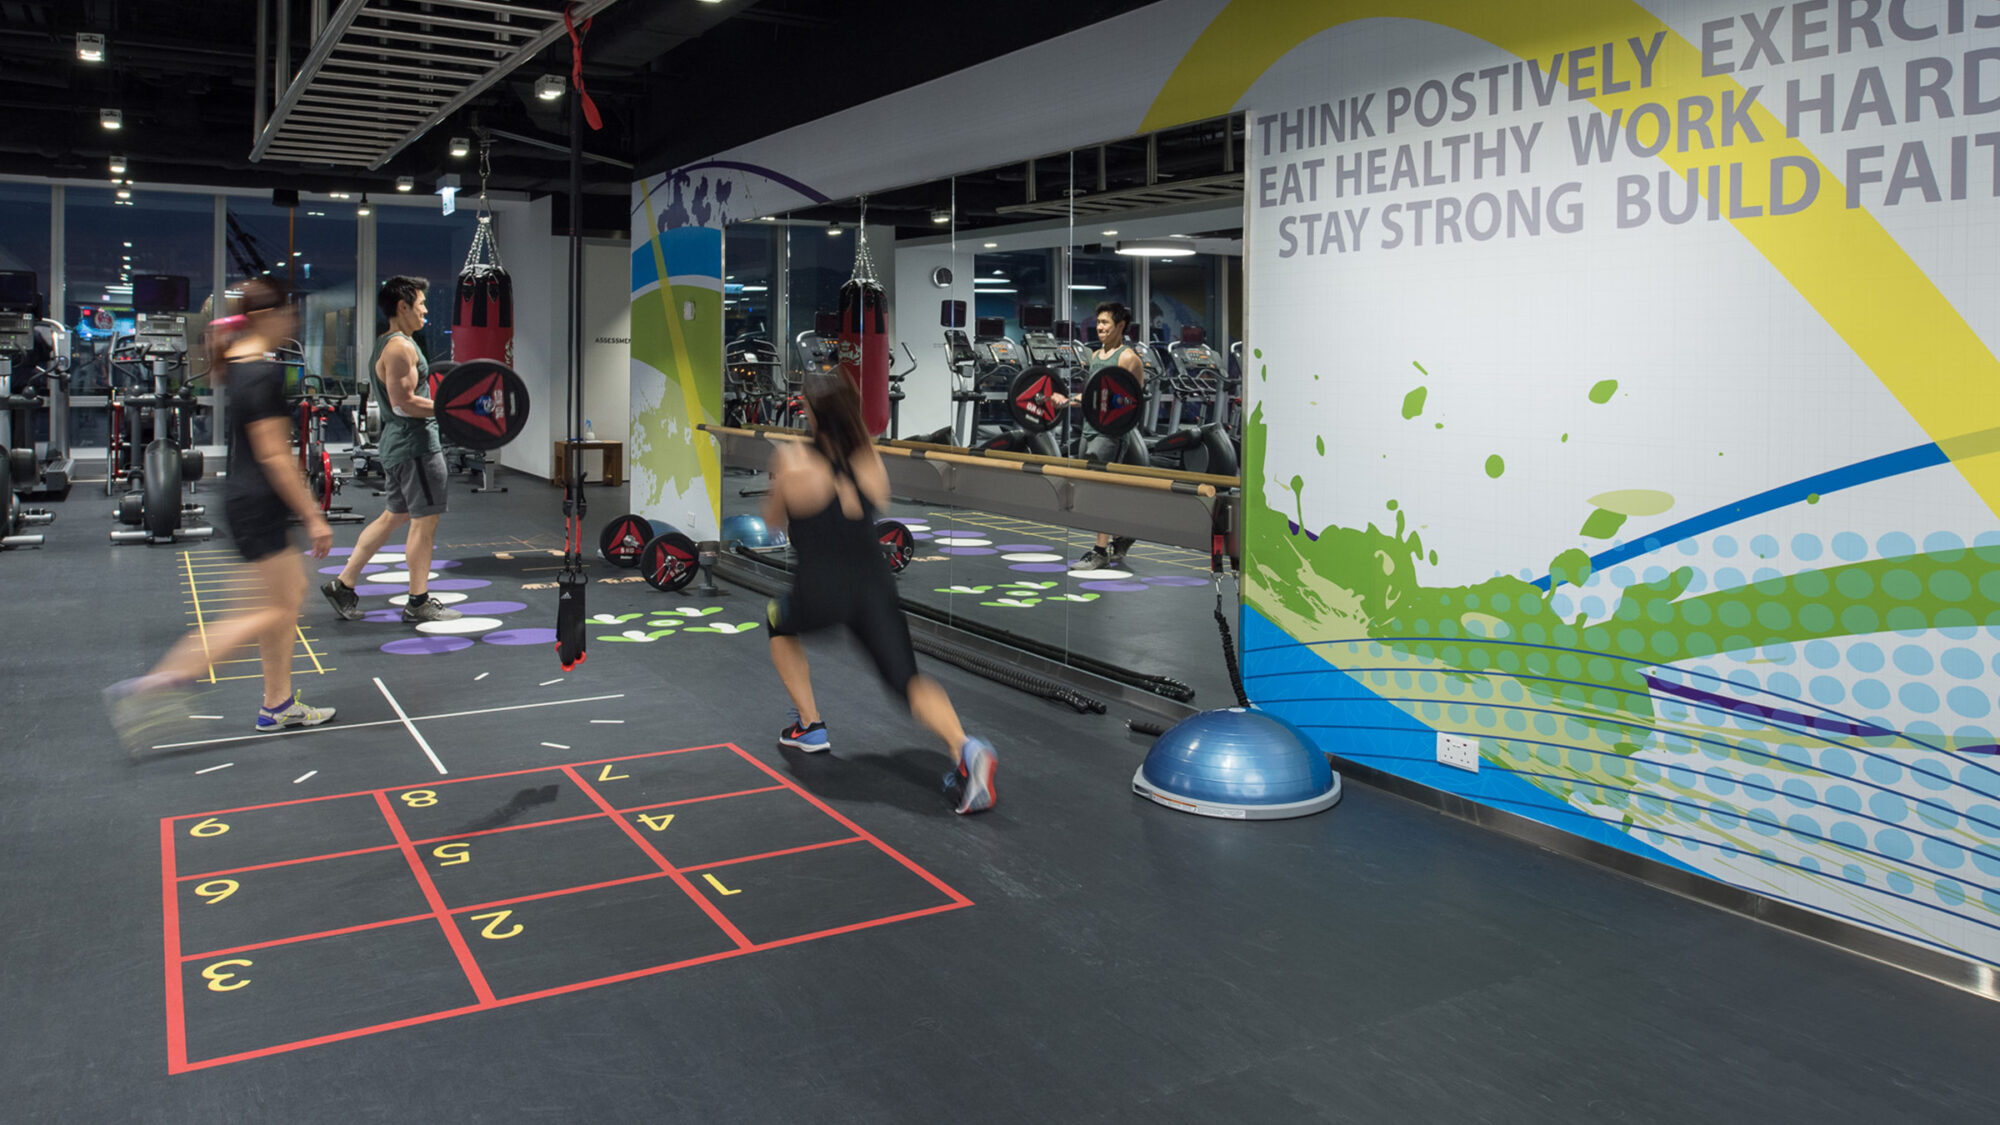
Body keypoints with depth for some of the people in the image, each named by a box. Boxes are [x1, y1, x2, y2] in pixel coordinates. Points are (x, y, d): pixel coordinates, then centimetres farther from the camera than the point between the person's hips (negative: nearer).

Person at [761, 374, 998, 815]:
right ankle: (964, 749, -25)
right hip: (874, 589, 2)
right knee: (907, 679, 2)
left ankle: (809, 725, 29)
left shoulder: (796, 467, -9)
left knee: (780, 625, 32)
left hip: (819, 594, -2)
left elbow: (772, 520, 8)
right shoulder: (872, 462, 1)